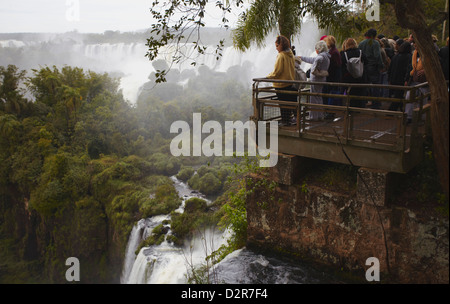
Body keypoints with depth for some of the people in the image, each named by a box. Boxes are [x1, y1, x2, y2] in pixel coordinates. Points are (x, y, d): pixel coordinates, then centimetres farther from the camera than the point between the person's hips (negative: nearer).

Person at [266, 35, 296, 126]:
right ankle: (288, 120, 19)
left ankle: (284, 121, 6)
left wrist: (268, 77, -6)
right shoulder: (291, 54, 7)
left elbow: (277, 71, -18)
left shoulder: (281, 55, -17)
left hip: (281, 84, -8)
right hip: (290, 82, 8)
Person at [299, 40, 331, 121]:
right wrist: (301, 57, 37)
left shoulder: (322, 55, -14)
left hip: (316, 79, -9)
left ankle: (313, 116, 1)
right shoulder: (326, 56, 16)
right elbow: (312, 60, 29)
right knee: (318, 98, 15)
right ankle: (320, 116, 19)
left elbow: (318, 60, -41)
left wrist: (315, 70, -29)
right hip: (322, 79, 9)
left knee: (314, 98, -3)